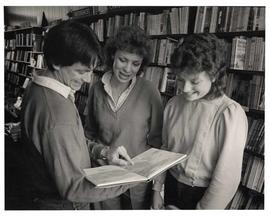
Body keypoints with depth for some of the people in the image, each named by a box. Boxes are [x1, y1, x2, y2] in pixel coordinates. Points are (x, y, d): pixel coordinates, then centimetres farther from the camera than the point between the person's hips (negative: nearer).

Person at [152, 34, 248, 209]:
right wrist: (157, 189, 5)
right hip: (172, 186, 5)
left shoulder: (230, 113, -23)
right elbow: (165, 149, 2)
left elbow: (227, 177, -20)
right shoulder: (174, 104, -8)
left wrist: (203, 209, -12)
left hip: (203, 194, -4)